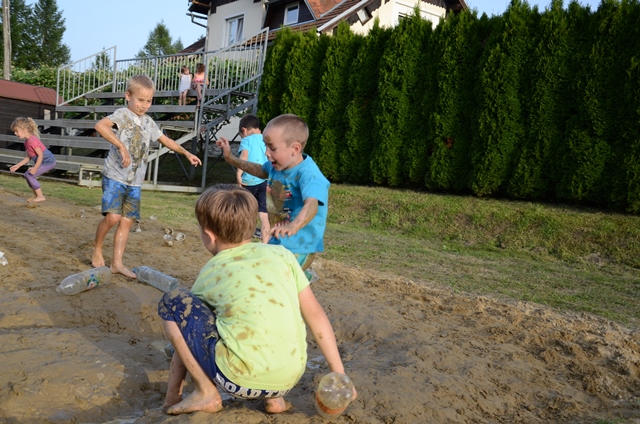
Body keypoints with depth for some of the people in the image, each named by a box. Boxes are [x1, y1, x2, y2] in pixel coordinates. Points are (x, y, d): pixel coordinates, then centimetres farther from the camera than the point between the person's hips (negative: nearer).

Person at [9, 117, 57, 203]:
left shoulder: (32, 140, -21)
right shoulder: (27, 142, 10)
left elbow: (40, 155, -24)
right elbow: (28, 158, 15)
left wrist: (35, 168, -25)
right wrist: (17, 166, 11)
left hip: (49, 161, -10)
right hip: (44, 162, 10)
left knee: (30, 175, -13)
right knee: (27, 174, 13)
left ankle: (41, 196, -6)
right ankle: (36, 195, 20)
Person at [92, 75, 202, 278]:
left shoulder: (148, 122, 13)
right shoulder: (123, 114, -9)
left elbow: (166, 140, 27)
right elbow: (100, 125, -28)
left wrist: (186, 153, 21)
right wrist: (121, 146, -34)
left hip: (135, 182, 6)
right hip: (115, 176, -6)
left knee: (127, 221, 5)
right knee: (112, 216, -17)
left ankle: (117, 262, 12)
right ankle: (97, 250, 9)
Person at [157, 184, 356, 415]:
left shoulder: (208, 275, 5)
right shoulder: (281, 254, 8)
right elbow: (316, 314, 7)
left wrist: (172, 393, 33)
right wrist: (339, 373, 13)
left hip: (240, 381, -4)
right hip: (290, 379, 4)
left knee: (172, 302, 7)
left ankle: (206, 392, 8)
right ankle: (273, 396, 17)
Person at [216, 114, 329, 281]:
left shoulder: (308, 174, -26)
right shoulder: (277, 165, -1)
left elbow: (311, 204, -43)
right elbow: (261, 171, 21)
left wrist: (294, 226, -62)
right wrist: (231, 158, 21)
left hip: (299, 246, -9)